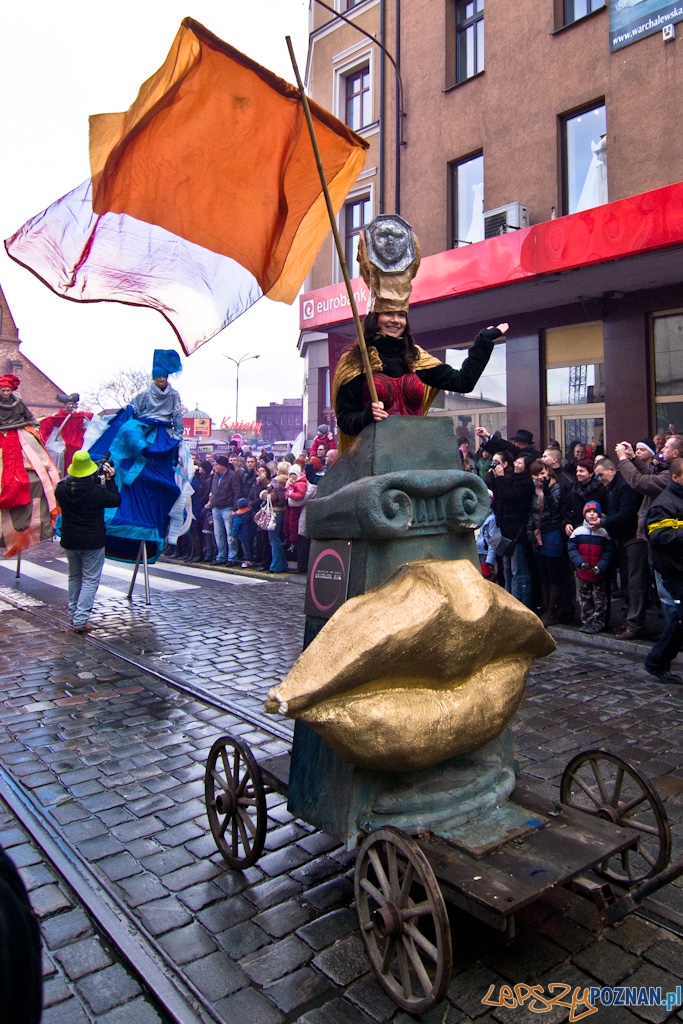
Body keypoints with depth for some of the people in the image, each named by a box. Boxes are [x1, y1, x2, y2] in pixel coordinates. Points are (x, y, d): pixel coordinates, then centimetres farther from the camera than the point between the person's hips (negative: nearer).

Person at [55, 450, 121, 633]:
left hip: (69, 542, 5)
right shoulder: (97, 492, -19)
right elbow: (116, 501, -5)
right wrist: (110, 480, 2)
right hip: (92, 542, -5)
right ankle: (80, 620, -2)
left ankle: (73, 615, 30)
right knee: (90, 580, 3)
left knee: (74, 577, 22)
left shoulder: (62, 489, -8)